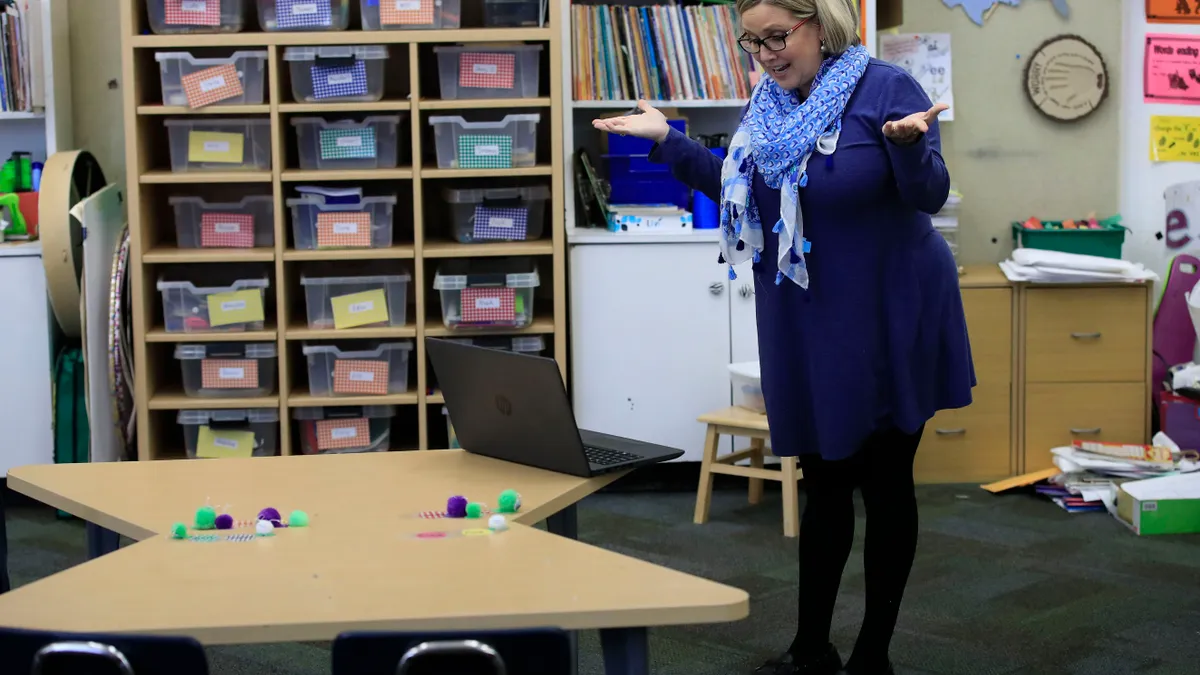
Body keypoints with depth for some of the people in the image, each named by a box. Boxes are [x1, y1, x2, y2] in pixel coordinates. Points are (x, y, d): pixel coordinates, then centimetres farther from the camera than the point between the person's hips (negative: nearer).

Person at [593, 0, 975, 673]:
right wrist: (668, 142, 9)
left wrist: (908, 142, -36)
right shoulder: (769, 102, 5)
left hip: (884, 322, -6)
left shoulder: (887, 87, -14)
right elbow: (745, 191, 16)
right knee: (823, 480, 14)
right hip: (806, 327, 6)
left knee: (885, 483, 6)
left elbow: (930, 195, -16)